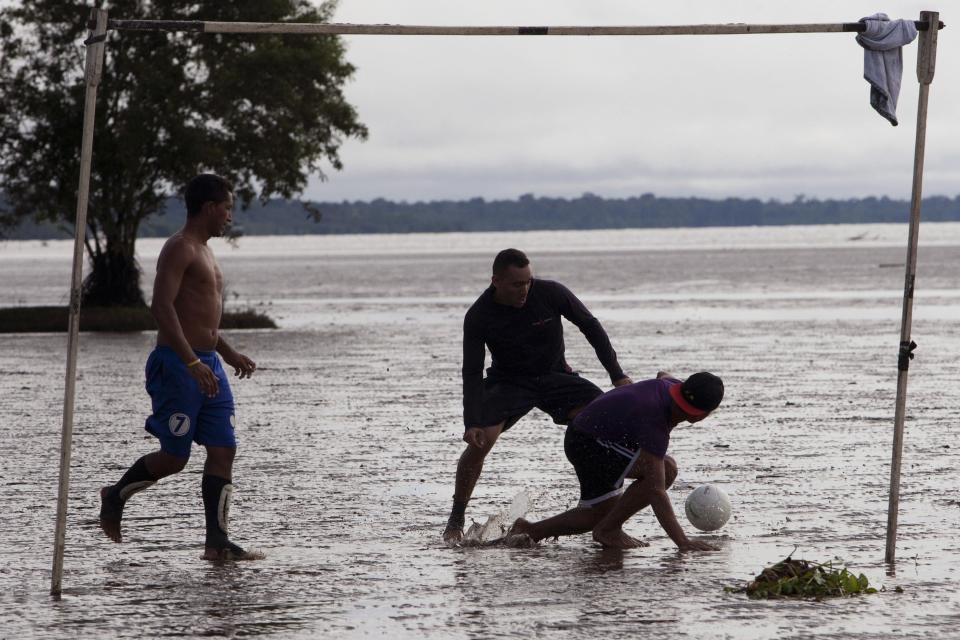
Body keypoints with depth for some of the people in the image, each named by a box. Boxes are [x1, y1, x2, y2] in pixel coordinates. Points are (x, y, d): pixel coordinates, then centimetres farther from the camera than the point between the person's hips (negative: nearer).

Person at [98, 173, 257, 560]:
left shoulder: (203, 252, 20)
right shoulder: (179, 248, -11)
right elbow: (161, 307, -22)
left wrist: (228, 354, 26)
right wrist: (192, 362, -28)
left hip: (206, 365, 9)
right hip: (177, 364, -9)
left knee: (223, 450, -1)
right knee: (174, 458, -3)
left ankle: (216, 541, -2)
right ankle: (115, 497, 21)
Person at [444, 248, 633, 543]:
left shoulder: (551, 293, -20)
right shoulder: (479, 317, -20)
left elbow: (590, 327, -8)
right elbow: (472, 373, -18)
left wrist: (617, 376, -11)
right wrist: (472, 423, -30)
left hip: (554, 375, 1)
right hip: (508, 382, -1)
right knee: (479, 441, -24)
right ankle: (456, 519, -9)